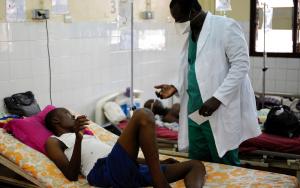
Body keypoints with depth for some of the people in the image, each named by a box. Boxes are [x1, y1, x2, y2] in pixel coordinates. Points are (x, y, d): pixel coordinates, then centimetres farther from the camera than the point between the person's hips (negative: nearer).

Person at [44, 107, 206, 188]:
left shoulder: (88, 136, 41)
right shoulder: (53, 142, 19)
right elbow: (72, 175, 0)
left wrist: (156, 162, 24)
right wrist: (78, 139, -12)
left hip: (128, 172, 8)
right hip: (102, 172, -8)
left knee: (195, 164, -2)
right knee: (142, 116, -23)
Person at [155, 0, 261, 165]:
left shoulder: (226, 27, -8)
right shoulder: (190, 34, 15)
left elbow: (240, 64, -14)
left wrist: (217, 98, -20)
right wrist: (176, 87, 6)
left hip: (220, 111, -7)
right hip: (194, 111, 7)